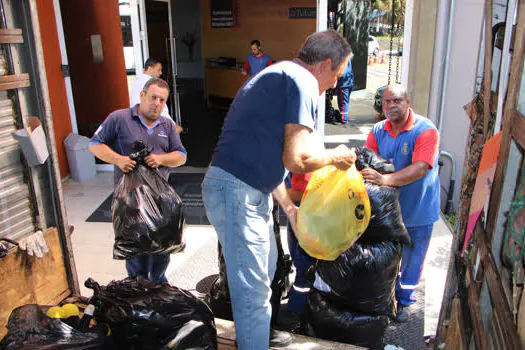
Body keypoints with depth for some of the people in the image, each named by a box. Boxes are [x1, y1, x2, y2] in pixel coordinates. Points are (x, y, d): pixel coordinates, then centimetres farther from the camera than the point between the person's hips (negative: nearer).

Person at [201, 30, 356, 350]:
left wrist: (289, 208, 26)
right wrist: (335, 157, -3)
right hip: (236, 193, -11)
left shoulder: (280, 77, 19)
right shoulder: (301, 80, -14)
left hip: (252, 191, 11)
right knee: (253, 287, 2)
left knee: (265, 268, 27)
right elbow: (296, 159, -24)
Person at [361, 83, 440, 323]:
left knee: (411, 258, 12)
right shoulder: (378, 130, -2)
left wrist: (385, 179, -44)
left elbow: (420, 169, -30)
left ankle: (404, 301, 33)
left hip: (417, 209, -4)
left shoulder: (425, 130, -18)